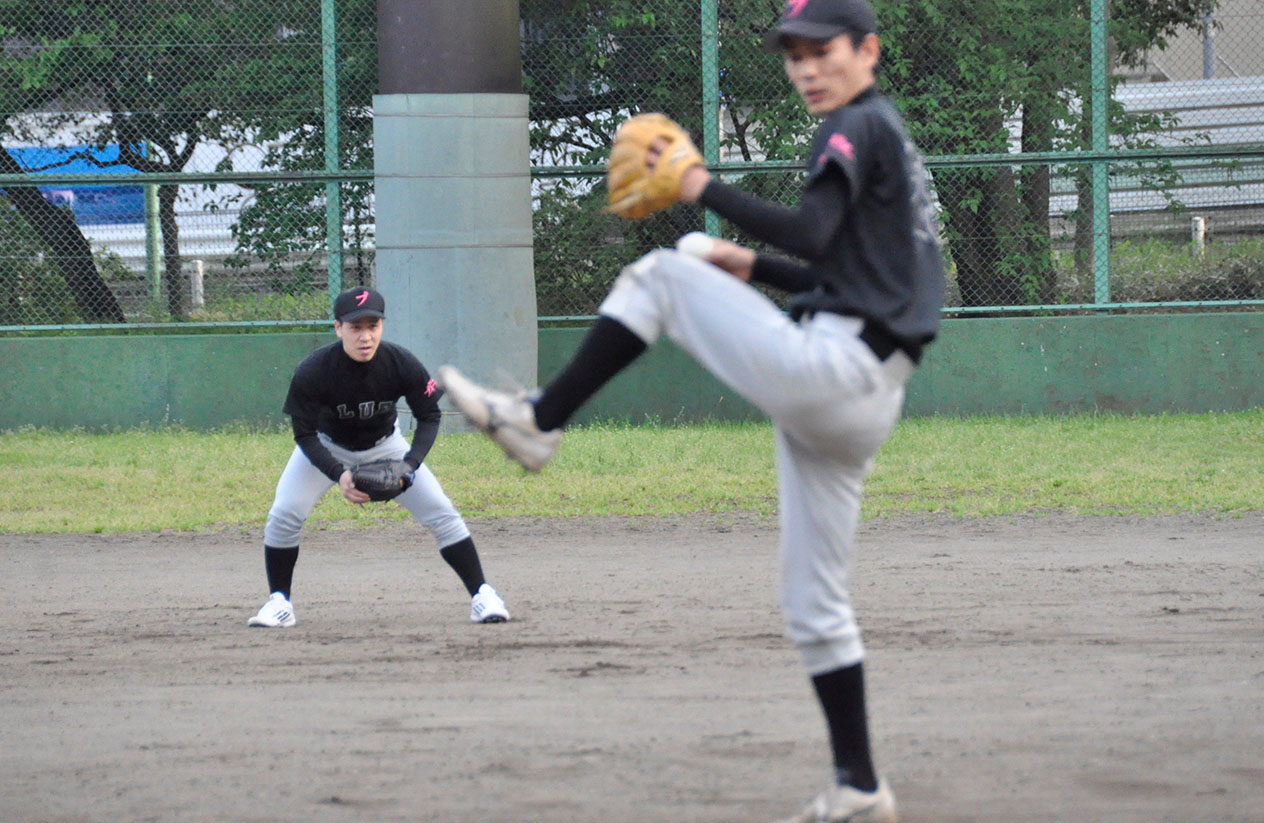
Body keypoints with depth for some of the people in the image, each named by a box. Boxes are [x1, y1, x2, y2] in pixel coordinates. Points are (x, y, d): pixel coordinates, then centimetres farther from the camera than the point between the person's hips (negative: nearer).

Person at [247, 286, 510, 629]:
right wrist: (339, 475, -41)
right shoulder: (311, 372, -32)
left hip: (385, 446, 1)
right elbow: (305, 435, -24)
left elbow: (429, 417, -15)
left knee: (441, 513, -10)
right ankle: (279, 602, 0)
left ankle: (482, 595, 1)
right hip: (327, 448, -1)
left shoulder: (401, 364, -28)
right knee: (284, 515, -18)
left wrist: (409, 466, -32)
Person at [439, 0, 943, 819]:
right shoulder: (887, 139, 27)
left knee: (657, 277, -1)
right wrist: (753, 269, 28)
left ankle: (539, 421, -2)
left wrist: (704, 188, -13)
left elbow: (809, 235, -19)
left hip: (825, 368, -10)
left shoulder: (859, 128, -4)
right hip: (859, 404, 10)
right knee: (814, 601, 11)